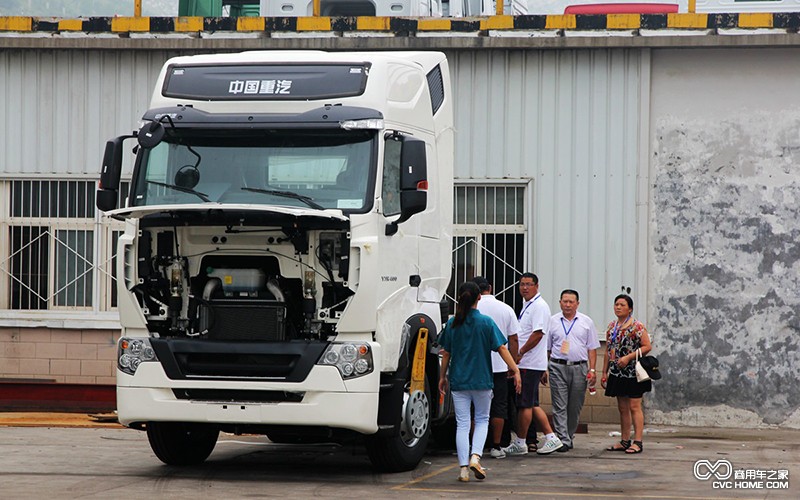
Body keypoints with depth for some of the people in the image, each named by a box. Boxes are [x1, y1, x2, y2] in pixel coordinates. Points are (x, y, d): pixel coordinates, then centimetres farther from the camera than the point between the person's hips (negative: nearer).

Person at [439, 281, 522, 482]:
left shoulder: (452, 324, 0)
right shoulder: (486, 322, -7)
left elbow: (446, 354, 6)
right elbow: (502, 349, -10)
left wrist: (443, 377, 17)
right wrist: (515, 370, -5)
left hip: (458, 380, 1)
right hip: (481, 380, -1)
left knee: (462, 424, 5)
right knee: (482, 420, 15)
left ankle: (464, 468, 1)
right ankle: (475, 456, -5)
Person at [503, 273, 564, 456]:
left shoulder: (539, 306, -12)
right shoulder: (527, 306, 20)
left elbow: (538, 334, -20)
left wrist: (520, 353, -17)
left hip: (530, 364, -10)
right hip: (526, 363, 10)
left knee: (525, 404, -5)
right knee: (532, 404, 10)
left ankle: (519, 443, 0)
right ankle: (551, 437, 11)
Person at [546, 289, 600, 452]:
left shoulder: (586, 322, 8)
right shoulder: (552, 321, 8)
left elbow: (592, 348, 8)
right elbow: (546, 347, 10)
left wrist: (592, 370, 0)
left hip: (579, 368, 1)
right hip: (558, 367, -1)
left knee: (575, 406, 6)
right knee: (560, 406, -7)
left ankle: (569, 437, 19)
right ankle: (563, 440, -10)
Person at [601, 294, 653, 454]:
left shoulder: (637, 326, -8)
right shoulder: (611, 327, 13)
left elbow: (647, 346, -12)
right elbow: (608, 350, 16)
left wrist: (628, 357, -20)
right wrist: (604, 372, 13)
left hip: (632, 373, -7)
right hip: (617, 373, 7)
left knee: (634, 406, -8)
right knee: (622, 408, 10)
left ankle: (638, 442, -8)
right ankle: (624, 441, 15)